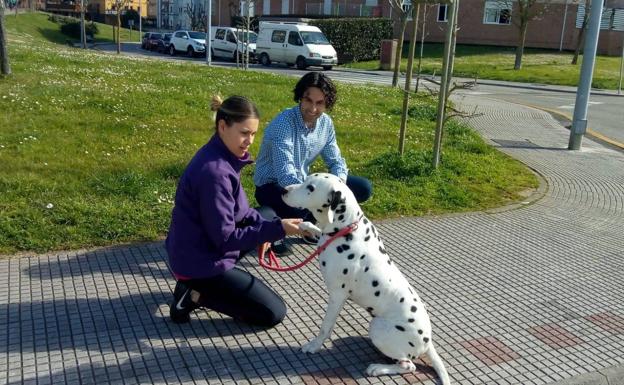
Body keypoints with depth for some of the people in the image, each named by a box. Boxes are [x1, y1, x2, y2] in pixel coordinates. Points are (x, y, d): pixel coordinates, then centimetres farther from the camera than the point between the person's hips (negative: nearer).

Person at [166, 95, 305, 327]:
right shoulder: (214, 171, -28)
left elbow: (237, 210, 11)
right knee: (273, 313, -2)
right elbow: (225, 238, -24)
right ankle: (195, 294, -1)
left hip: (200, 251, 9)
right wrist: (275, 229, -26)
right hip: (199, 264, -9)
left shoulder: (223, 157, 1)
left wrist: (267, 225, -4)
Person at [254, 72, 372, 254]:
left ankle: (310, 223, 9)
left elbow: (335, 160, 4)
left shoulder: (326, 123, -5)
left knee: (363, 188, -3)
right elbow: (286, 175, -37)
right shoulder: (283, 123, -27)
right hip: (272, 185, -7)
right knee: (298, 208, -41)